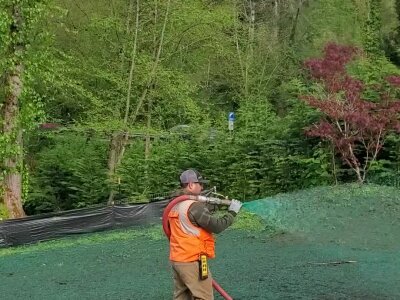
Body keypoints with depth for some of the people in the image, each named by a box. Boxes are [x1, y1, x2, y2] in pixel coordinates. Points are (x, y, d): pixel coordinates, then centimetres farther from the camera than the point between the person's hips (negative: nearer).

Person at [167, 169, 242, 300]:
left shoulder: (175, 205, 10)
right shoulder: (194, 206, -18)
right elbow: (217, 226, -16)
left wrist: (212, 206, 11)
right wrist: (232, 212, -3)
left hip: (176, 259, 9)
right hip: (192, 261, -9)